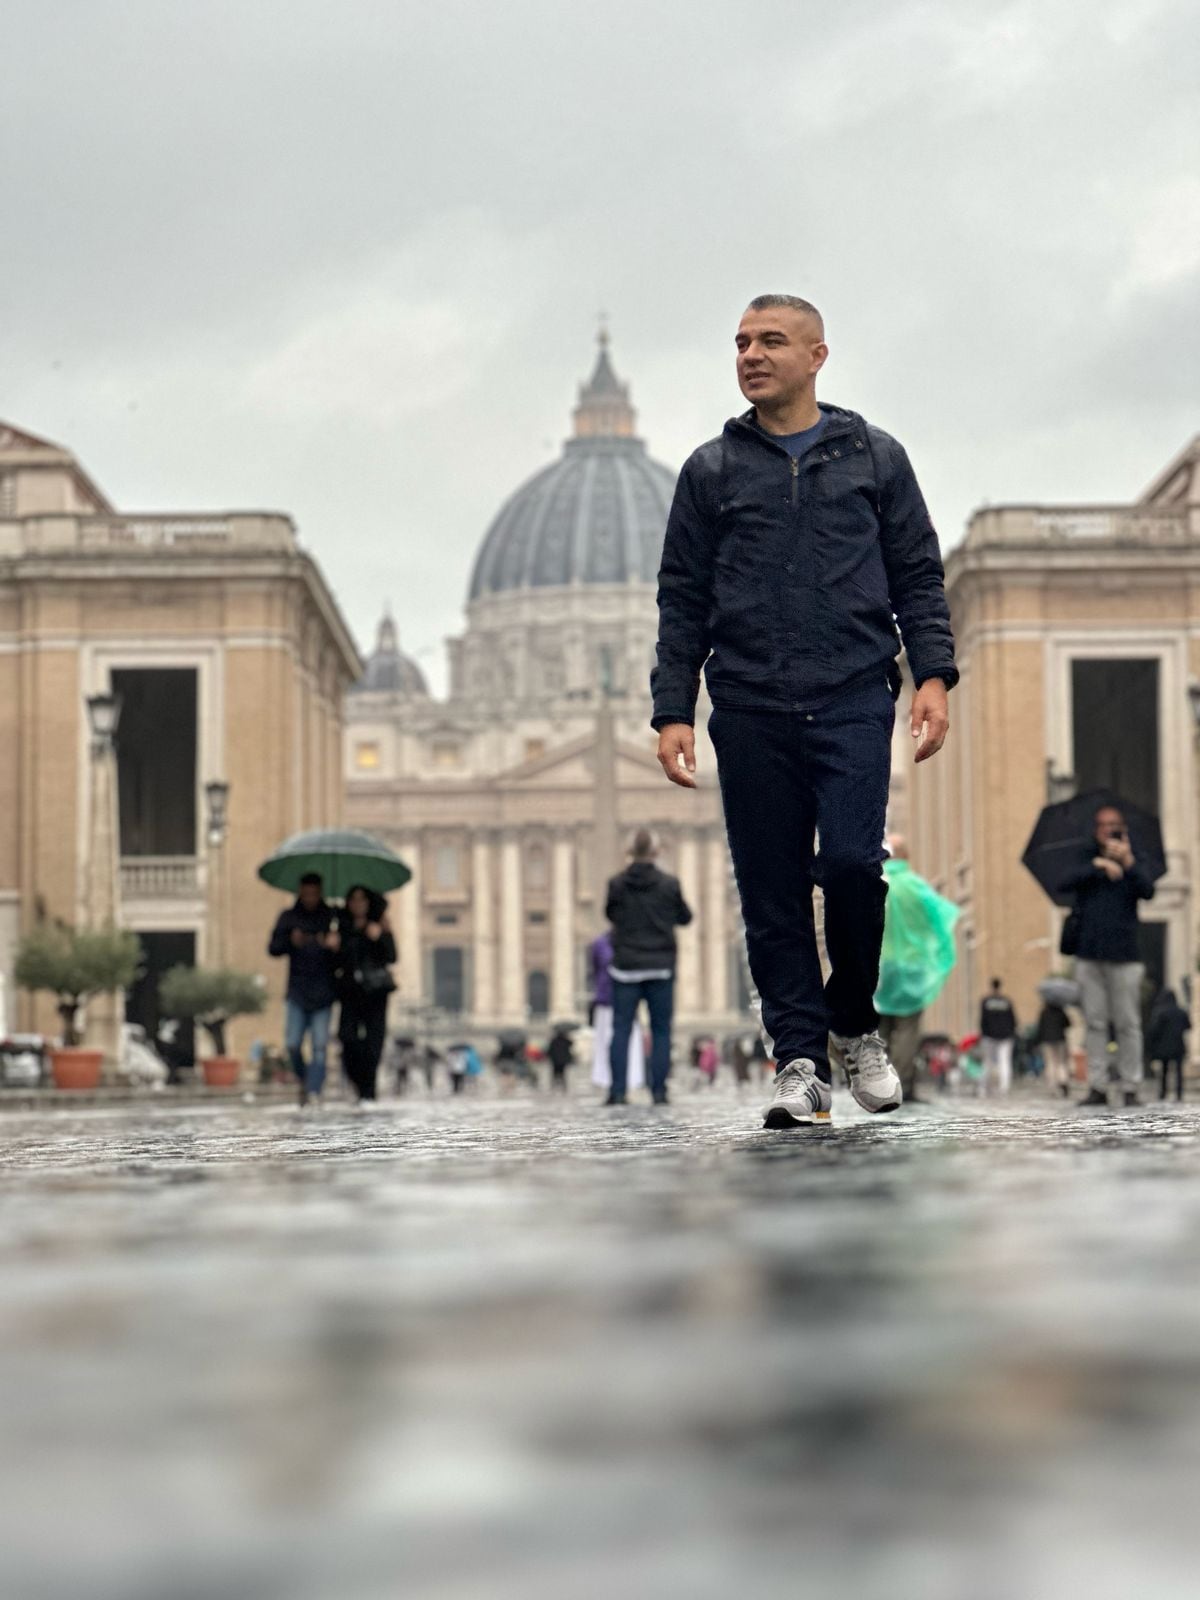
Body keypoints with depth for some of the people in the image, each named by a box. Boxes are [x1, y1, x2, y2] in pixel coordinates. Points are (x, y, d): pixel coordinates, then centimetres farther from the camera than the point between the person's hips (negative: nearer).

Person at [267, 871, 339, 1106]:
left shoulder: (332, 917, 6)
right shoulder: (289, 917, 10)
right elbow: (273, 948, 6)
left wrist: (335, 946, -19)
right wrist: (291, 942, -13)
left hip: (323, 992, -1)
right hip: (296, 992, 1)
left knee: (319, 1046, -7)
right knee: (292, 1044, -5)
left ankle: (314, 1091, -5)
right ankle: (304, 1080, 20)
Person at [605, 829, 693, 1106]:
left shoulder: (617, 884, -5)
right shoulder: (669, 884, -5)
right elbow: (685, 917, 8)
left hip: (626, 966, 0)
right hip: (661, 967, 0)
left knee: (621, 1030, 2)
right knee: (661, 1031, 5)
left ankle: (617, 1091, -5)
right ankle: (659, 1091, 0)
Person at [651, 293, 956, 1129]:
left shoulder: (875, 457, 12)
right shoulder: (712, 471, 13)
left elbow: (918, 575, 11)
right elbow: (683, 598, 12)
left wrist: (934, 674, -3)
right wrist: (673, 710, 4)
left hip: (853, 699, -1)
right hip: (750, 712, 2)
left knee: (852, 860, -15)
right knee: (772, 890, 0)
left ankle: (856, 1024, 9)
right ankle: (800, 1058, 8)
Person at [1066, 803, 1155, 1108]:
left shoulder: (1133, 863, 6)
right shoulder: (1086, 860, 11)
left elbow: (1148, 892, -11)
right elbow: (1067, 881, -7)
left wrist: (1128, 861, -21)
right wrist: (1099, 865, -14)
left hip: (1123, 956, -2)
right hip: (1089, 954, 2)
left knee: (1128, 1024, -1)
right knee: (1095, 1023, 3)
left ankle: (1130, 1087, 3)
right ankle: (1097, 1087, 6)